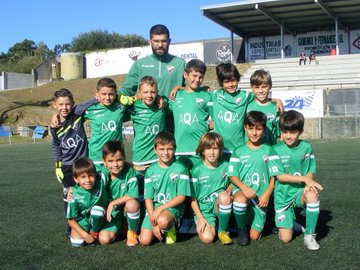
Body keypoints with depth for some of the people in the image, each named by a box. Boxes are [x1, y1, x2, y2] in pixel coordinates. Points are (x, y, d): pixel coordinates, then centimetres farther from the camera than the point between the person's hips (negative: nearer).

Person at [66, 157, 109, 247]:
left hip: (98, 218, 1)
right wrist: (85, 235, -20)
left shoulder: (101, 181, -29)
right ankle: (87, 232, 17)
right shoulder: (75, 196, -27)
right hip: (82, 219, 0)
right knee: (76, 242, -17)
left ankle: (94, 233, -5)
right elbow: (71, 220, -16)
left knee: (97, 209, -32)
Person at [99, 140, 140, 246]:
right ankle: (119, 228, 19)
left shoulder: (129, 171, -18)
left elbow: (133, 195, -24)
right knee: (103, 239, -16)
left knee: (132, 204, -36)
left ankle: (132, 233, -7)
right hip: (111, 213, 2)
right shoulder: (102, 175, -10)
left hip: (126, 210, -2)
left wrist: (113, 203, -21)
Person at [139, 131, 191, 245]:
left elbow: (181, 197, -7)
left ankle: (170, 229, -1)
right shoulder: (151, 171, 4)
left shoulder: (180, 169, -4)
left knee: (163, 220, -37)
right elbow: (148, 198, 0)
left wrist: (161, 208, -17)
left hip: (173, 207, -3)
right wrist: (154, 223, -11)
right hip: (154, 208, 3)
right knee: (145, 240, -14)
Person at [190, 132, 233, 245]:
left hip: (220, 208, 2)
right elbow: (193, 198, -2)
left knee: (224, 196, -33)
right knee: (207, 238, -26)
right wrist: (200, 218, -11)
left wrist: (228, 192, -7)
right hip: (203, 210, -2)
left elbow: (231, 185, 17)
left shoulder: (225, 167, 2)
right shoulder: (196, 171, -5)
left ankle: (222, 231, -11)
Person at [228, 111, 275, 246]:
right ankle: (241, 228, -8)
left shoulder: (268, 150, 5)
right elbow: (233, 176, -1)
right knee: (240, 200, -40)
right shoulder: (239, 151, 3)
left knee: (255, 236, 0)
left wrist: (267, 194, -12)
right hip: (242, 190, -1)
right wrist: (243, 187, -21)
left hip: (261, 195, 1)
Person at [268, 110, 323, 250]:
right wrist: (304, 179, -22)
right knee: (286, 238, -6)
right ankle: (286, 223, 31)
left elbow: (310, 173, 2)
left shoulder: (307, 147, -2)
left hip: (300, 191, 1)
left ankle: (309, 235, -17)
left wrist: (308, 185, -20)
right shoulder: (276, 150, -9)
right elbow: (280, 176, -14)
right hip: (283, 196, -1)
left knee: (312, 195, -36)